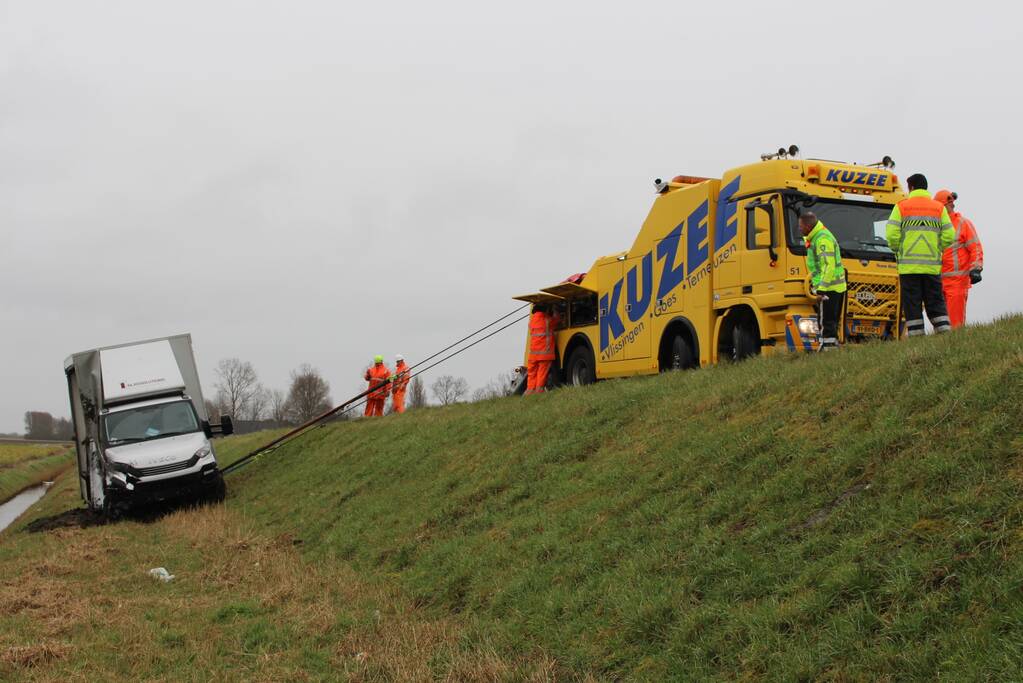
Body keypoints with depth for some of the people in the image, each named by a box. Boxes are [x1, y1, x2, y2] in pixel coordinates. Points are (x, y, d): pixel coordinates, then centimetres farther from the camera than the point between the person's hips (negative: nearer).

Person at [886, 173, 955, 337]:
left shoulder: (901, 207, 0)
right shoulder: (939, 208, 8)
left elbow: (892, 235, -8)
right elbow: (949, 237, 1)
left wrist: (898, 251, 10)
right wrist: (935, 249, 16)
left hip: (909, 265, -2)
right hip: (932, 265, 2)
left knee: (912, 305, 1)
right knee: (936, 304, 9)